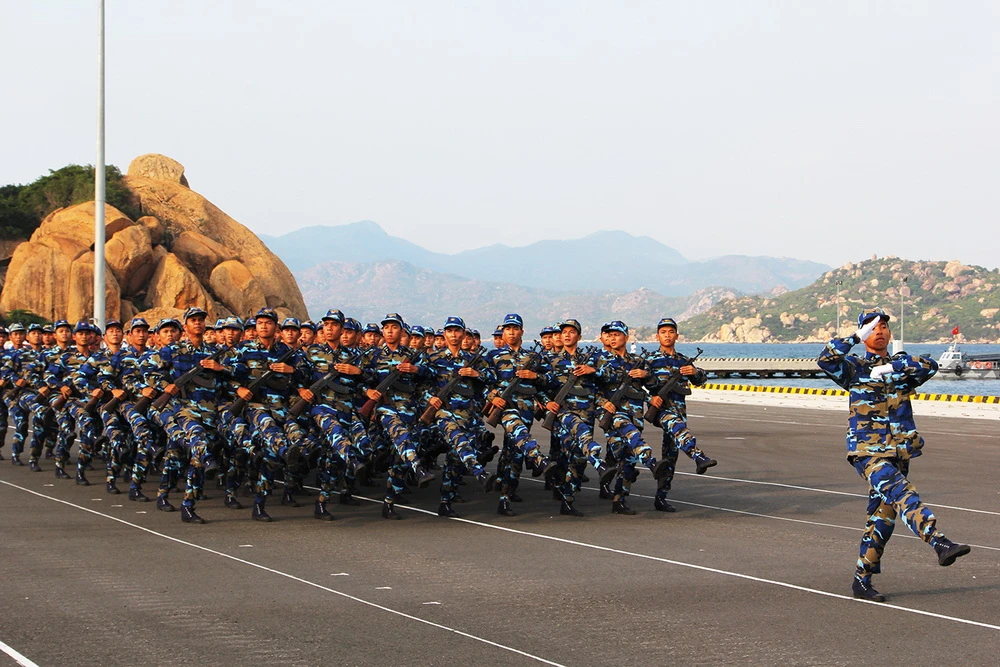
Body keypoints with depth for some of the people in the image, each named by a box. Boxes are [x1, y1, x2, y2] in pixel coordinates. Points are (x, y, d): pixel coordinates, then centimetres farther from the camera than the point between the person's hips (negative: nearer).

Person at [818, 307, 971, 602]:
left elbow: (930, 366, -8)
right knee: (902, 493, -27)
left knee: (883, 518, 7)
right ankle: (940, 544, -43)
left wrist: (891, 367, -17)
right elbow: (826, 360, -16)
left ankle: (862, 580, 15)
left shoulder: (902, 364, 13)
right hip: (867, 452, -5)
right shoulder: (854, 367, 4)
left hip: (899, 452, 5)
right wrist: (857, 337, -15)